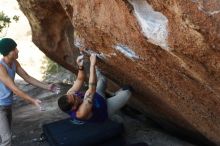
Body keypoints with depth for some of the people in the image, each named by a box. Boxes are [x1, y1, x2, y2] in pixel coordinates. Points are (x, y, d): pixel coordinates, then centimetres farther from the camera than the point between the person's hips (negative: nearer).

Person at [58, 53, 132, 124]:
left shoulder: (69, 94, -25)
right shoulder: (82, 112, -45)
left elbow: (79, 80, -10)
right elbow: (92, 90, -51)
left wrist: (80, 67, -27)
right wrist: (92, 65, -51)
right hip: (104, 110, -6)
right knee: (127, 91, -8)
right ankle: (117, 94, 24)